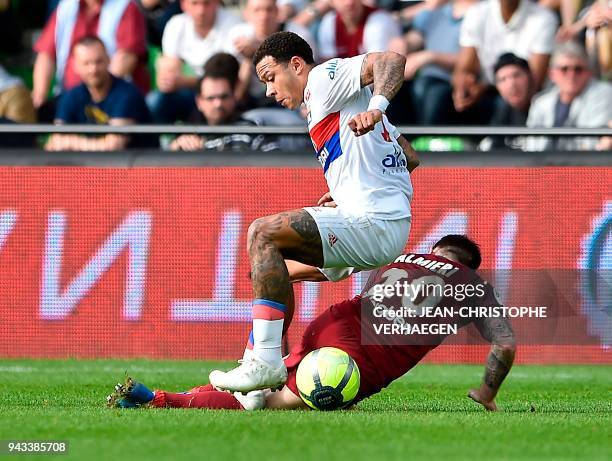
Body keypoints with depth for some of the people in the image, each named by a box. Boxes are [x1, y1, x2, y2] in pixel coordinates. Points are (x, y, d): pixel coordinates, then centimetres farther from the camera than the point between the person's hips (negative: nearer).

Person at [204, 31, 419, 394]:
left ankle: (266, 363, -25)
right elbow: (411, 158, 27)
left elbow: (393, 60, -18)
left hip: (374, 224, -11)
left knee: (263, 234, -19)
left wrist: (376, 107, -36)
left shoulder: (324, 78, -1)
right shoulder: (332, 103, 27)